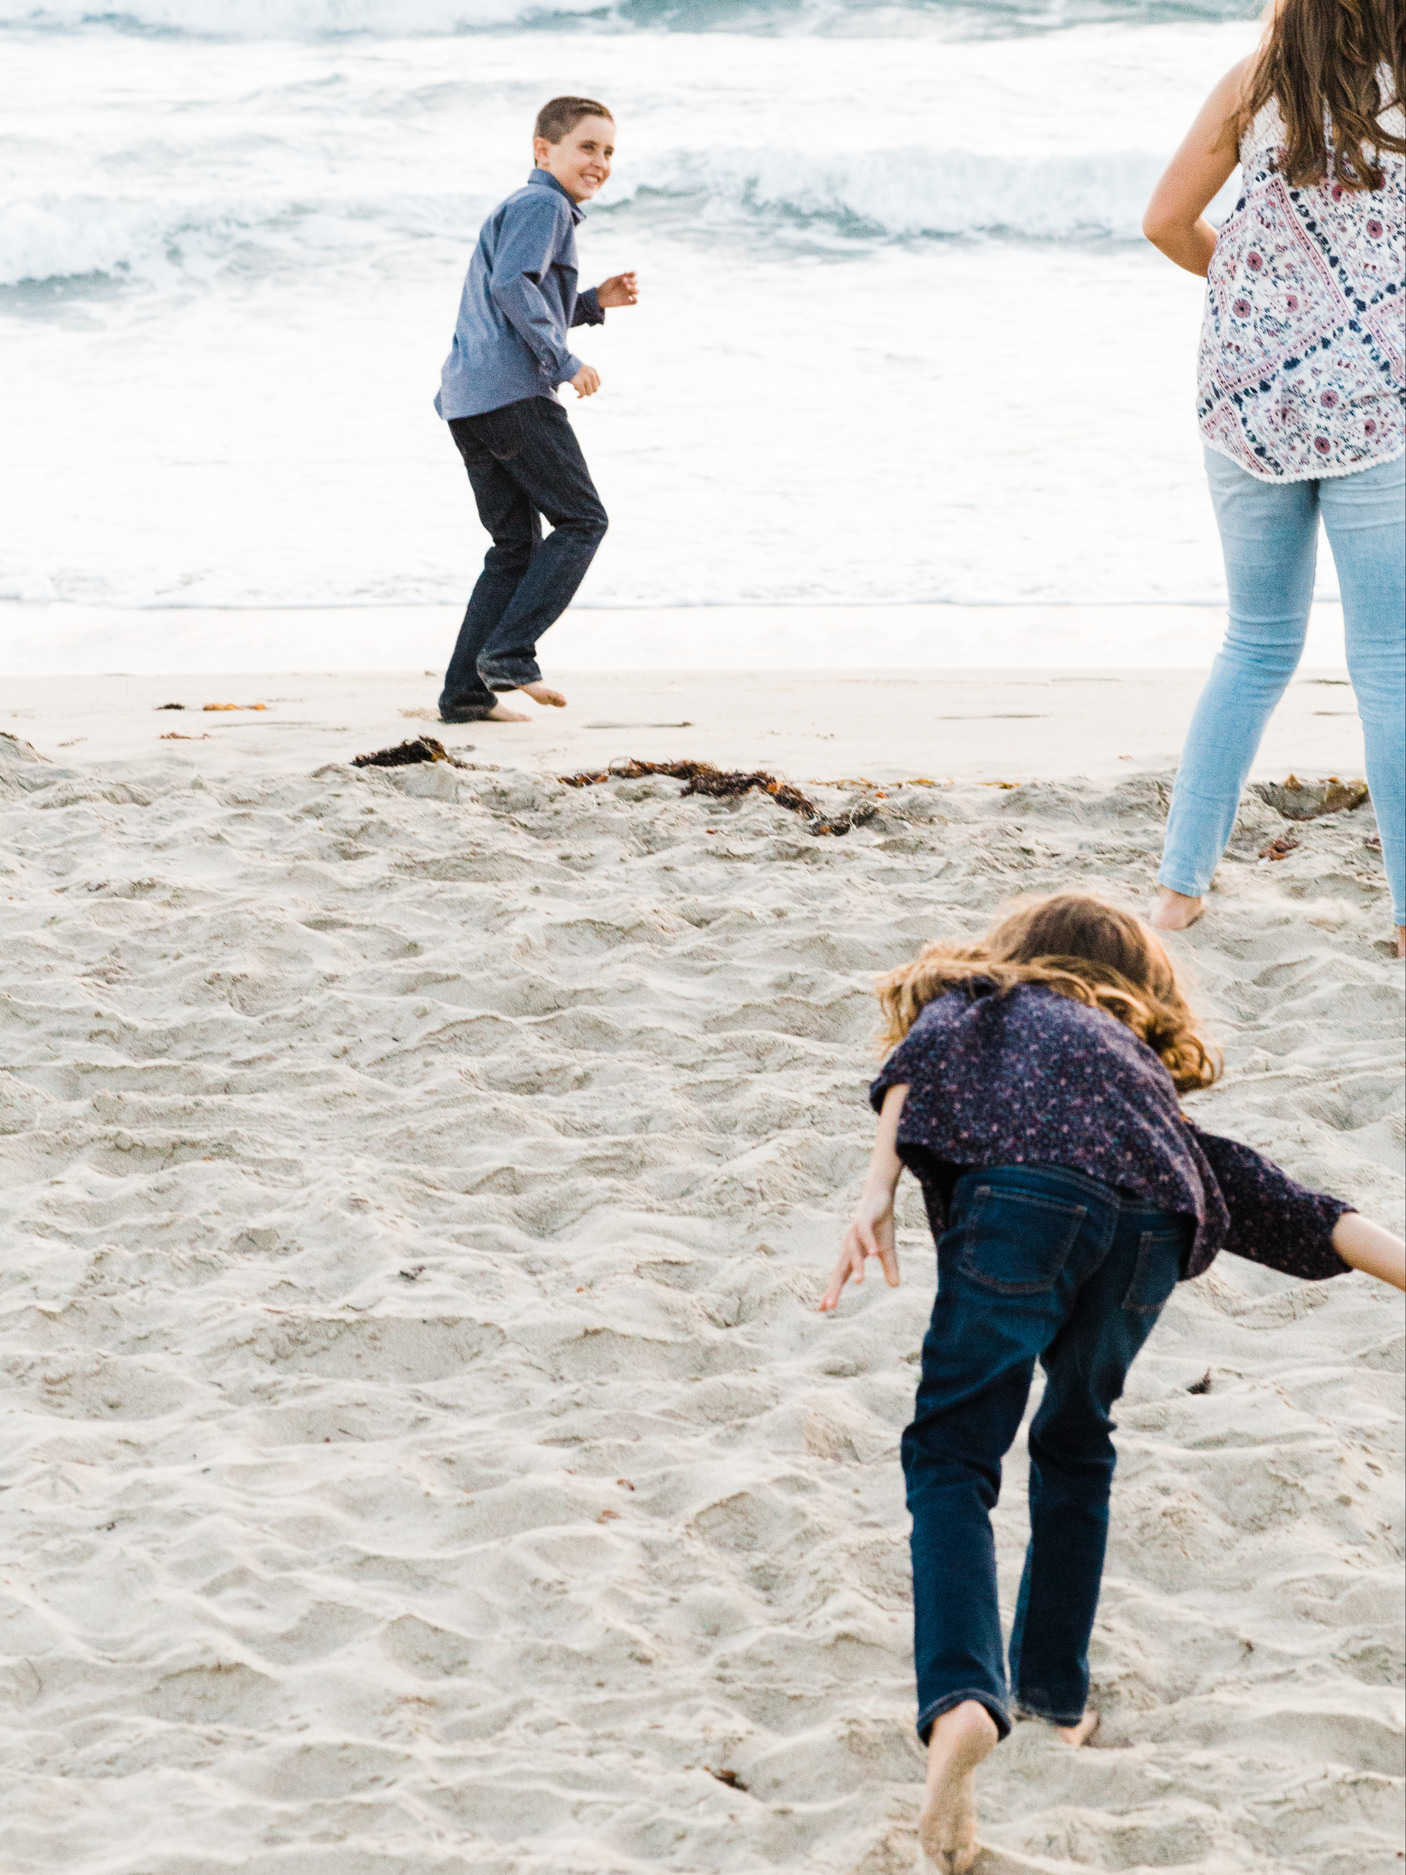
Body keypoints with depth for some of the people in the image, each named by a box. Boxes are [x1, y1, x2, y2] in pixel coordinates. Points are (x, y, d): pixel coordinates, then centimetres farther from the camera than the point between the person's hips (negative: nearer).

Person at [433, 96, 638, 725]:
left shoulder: (521, 208, 28)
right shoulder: (542, 204, -5)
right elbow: (512, 285, -20)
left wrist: (595, 301, 22)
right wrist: (564, 361, -17)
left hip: (468, 399, 10)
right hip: (513, 390, -10)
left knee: (516, 545, 11)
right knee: (581, 520, -6)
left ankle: (466, 689, 6)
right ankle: (508, 653, -15)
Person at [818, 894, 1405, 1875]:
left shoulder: (983, 995, 34)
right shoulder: (1144, 1067, 40)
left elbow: (925, 1051, 10)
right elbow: (1268, 1197, 30)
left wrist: (878, 1195, -2)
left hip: (1022, 1189, -4)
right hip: (1151, 1222, 4)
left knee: (951, 1454, -1)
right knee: (1076, 1445, 28)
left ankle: (960, 1701, -23)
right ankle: (1056, 1692, 30)